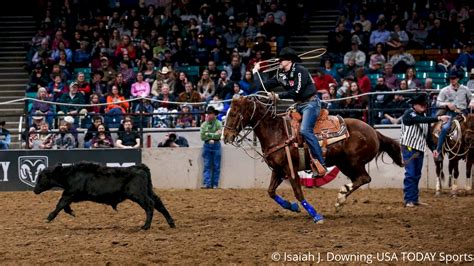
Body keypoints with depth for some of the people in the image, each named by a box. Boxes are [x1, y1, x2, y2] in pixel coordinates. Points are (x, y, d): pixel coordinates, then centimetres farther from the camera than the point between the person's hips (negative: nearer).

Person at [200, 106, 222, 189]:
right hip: (207, 145, 2)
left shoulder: (218, 123, -2)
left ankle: (215, 184, 6)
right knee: (207, 165, -3)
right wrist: (211, 137, -11)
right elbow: (202, 137, 1)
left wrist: (208, 134, -10)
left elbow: (218, 135, -11)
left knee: (216, 166, 2)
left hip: (216, 145, -2)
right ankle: (206, 183, -7)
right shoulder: (204, 124, 6)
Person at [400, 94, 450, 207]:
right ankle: (408, 200, -8)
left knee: (417, 175, 10)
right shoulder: (409, 114, -11)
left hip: (420, 149, 7)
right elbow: (420, 120, -30)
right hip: (408, 147, -7)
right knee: (410, 174, -10)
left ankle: (415, 199, 16)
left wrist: (433, 148, 4)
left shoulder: (424, 115, 11)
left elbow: (428, 134, 15)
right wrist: (438, 118, -35)